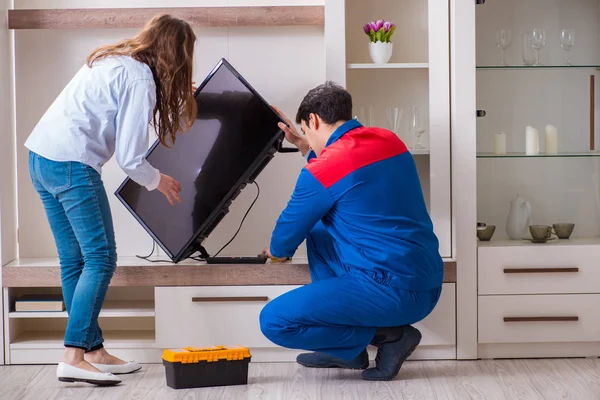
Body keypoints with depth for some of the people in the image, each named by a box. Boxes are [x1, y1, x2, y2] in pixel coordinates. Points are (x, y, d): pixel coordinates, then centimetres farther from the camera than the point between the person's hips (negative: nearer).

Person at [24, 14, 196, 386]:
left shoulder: (111, 60, 18)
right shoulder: (140, 79, -9)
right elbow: (130, 158, -10)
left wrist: (179, 102, 27)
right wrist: (158, 180, 7)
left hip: (40, 157, 10)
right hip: (72, 164, -10)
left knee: (74, 262, 12)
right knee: (100, 259, -5)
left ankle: (93, 350, 18)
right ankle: (74, 357, -9)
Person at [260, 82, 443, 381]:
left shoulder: (320, 172, -13)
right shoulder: (388, 140, 9)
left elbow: (286, 238, 3)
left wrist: (276, 250, 26)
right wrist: (307, 148, 31)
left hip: (395, 293, -9)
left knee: (274, 321, -8)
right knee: (319, 228, 25)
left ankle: (387, 335, -1)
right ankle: (346, 351, 23)